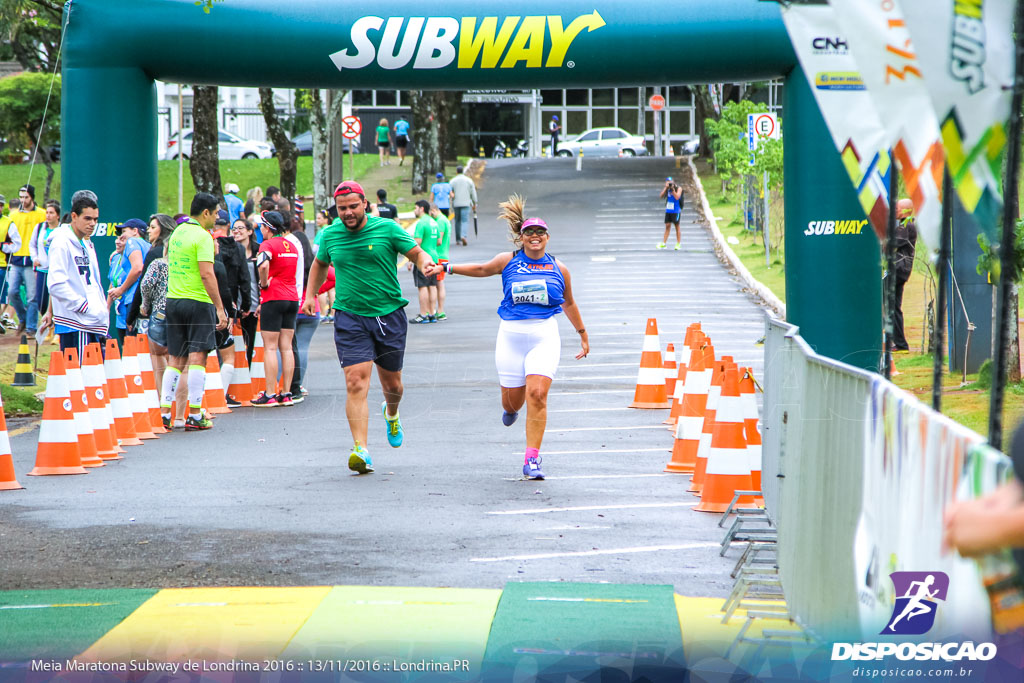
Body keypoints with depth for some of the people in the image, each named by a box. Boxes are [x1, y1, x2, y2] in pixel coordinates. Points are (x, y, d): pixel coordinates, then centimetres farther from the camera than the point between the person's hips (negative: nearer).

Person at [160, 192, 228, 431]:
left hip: (173, 301, 7)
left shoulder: (177, 233, 13)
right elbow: (207, 274, -19)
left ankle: (164, 413, 6)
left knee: (175, 360, 10)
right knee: (197, 358, -5)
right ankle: (195, 416, -6)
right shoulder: (202, 236, -12)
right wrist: (220, 308, -18)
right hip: (198, 303, -7)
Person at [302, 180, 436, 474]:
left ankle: (391, 414, 49)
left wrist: (425, 262, -21)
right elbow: (320, 264, 24)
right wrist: (310, 295, 14)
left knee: (392, 384, 13)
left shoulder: (387, 228, -4)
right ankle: (360, 450, -22)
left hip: (389, 315, 0)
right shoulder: (331, 236, 4)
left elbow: (417, 253, 1)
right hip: (350, 318, 0)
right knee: (356, 383, -15)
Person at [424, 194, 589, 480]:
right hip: (511, 335, 1)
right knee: (513, 399, 6)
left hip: (544, 336, -1)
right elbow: (482, 269, 23)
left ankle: (532, 459, -13)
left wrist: (583, 335, 26)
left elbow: (569, 303, 20)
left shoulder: (558, 269, 6)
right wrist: (446, 268, 21)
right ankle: (511, 410, 48)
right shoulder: (508, 261, 5)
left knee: (537, 394, -17)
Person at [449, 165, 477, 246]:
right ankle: (463, 236, -28)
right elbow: (473, 193, 4)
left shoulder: (453, 181, 2)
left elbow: (450, 193, 0)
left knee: (457, 221, 14)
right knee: (465, 221, -5)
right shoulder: (469, 180, 2)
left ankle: (458, 240, 16)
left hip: (456, 204, 1)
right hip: (465, 203, -1)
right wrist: (474, 204, 13)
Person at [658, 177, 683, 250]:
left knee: (676, 226, 1)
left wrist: (673, 189, -22)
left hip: (676, 210, -4)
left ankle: (678, 243, 8)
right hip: (668, 210, 4)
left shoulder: (678, 188, -6)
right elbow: (661, 196, -4)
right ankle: (663, 243, 4)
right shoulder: (667, 189, 5)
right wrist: (665, 188, -13)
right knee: (667, 226, 3)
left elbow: (677, 197, -19)